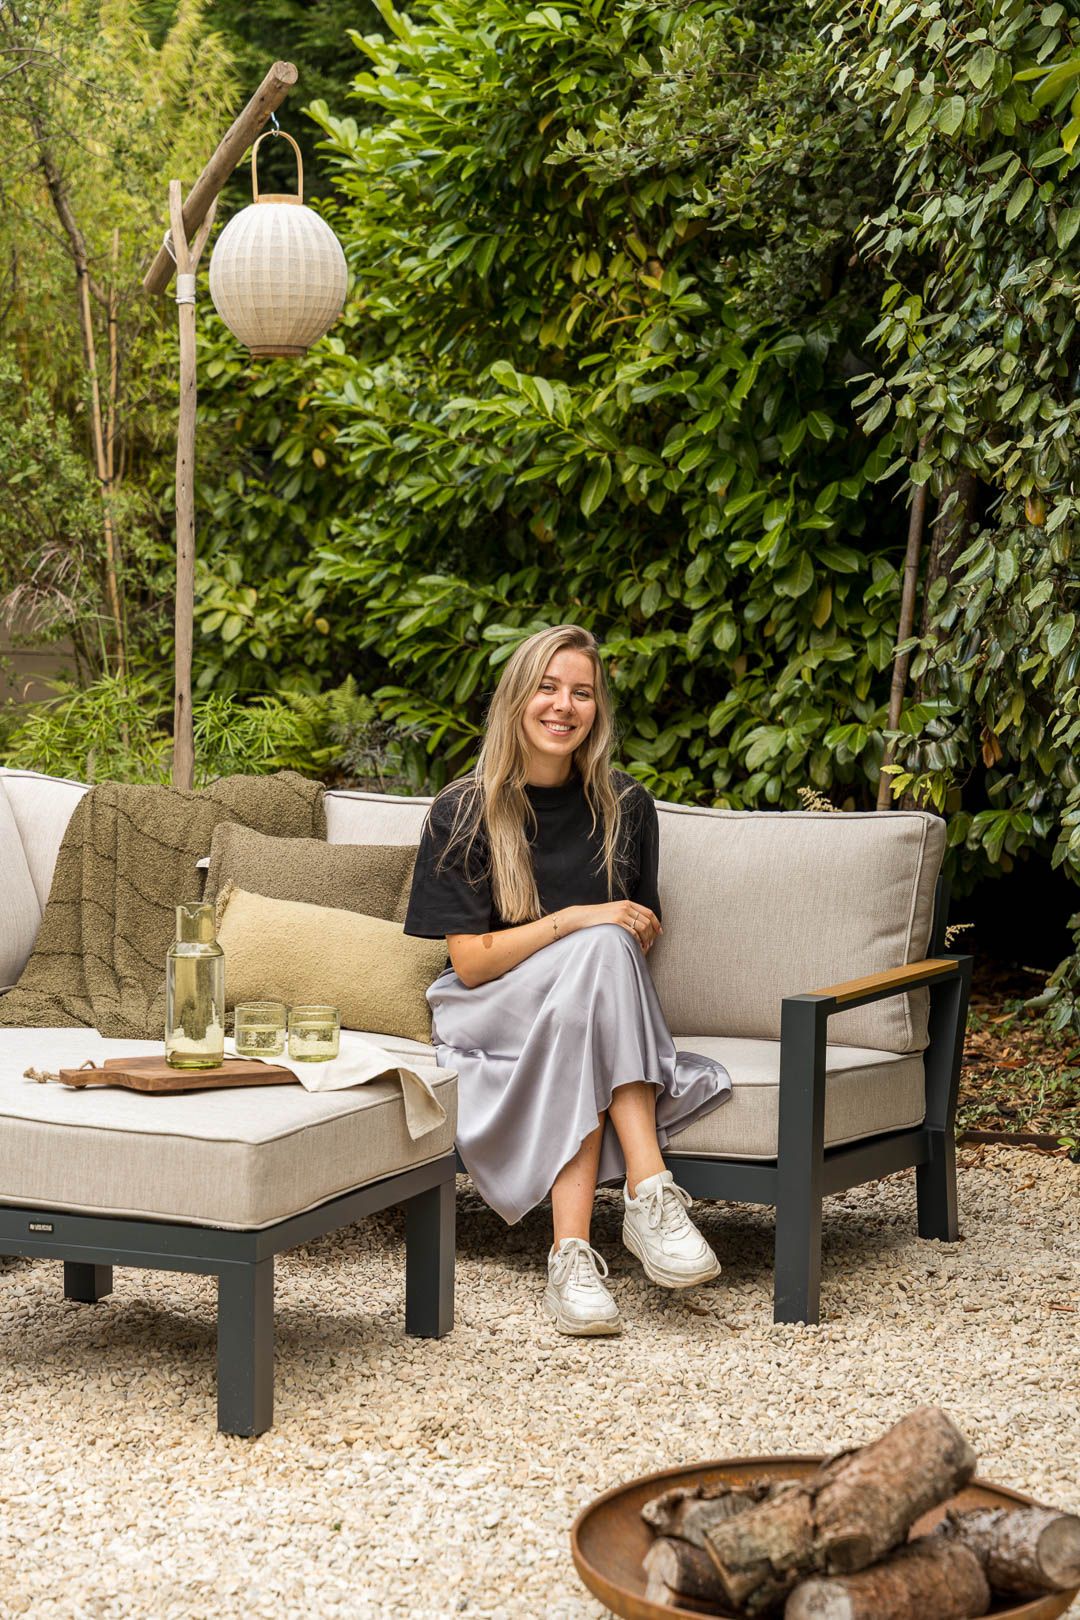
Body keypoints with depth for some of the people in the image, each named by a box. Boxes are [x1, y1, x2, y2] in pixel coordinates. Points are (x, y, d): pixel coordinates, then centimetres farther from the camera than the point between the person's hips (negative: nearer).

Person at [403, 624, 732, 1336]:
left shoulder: (624, 807, 6)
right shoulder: (464, 813, -3)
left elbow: (643, 934, 16)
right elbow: (470, 962, -8)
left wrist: (639, 934, -9)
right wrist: (572, 921, -21)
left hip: (593, 1005, 3)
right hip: (490, 1015, -2)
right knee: (601, 949, -33)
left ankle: (573, 1252, -45)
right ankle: (651, 1192, -44)